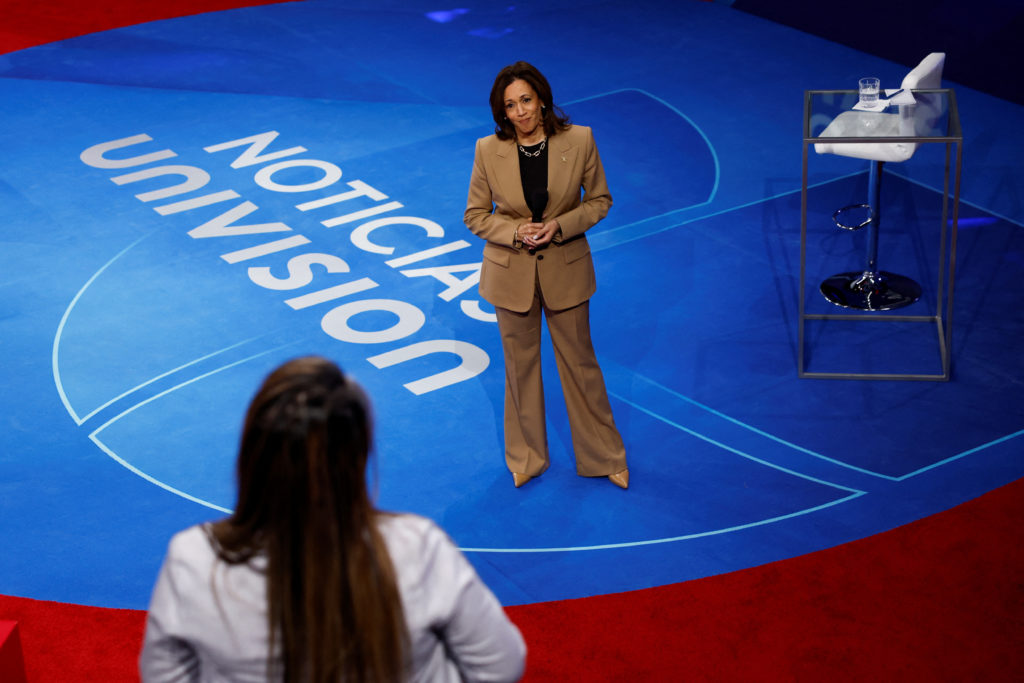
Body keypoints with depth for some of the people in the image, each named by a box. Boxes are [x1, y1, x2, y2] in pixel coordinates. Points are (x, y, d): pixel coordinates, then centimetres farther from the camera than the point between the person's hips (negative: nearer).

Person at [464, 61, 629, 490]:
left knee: (580, 362, 12)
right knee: (520, 365, 14)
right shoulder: (489, 150, -12)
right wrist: (515, 231, -20)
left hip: (565, 269, 0)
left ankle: (603, 456, 29)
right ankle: (526, 458, 34)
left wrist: (560, 225, -18)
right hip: (511, 273, 0)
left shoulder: (579, 141, -13)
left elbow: (599, 200, -2)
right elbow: (475, 215, -2)